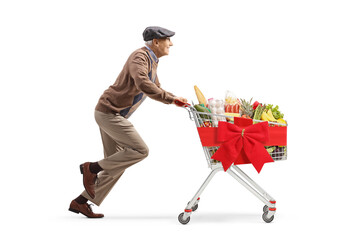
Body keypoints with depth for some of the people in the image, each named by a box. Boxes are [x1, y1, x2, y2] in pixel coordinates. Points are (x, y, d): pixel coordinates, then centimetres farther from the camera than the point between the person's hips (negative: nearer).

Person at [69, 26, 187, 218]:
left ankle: (80, 202, 12)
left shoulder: (152, 61, 16)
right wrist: (170, 99, -29)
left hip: (113, 115, 10)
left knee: (116, 164, 8)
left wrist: (176, 99, 12)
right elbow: (143, 84, -35)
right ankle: (91, 168, -6)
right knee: (140, 150, -14)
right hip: (109, 112, -10)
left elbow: (155, 89, 28)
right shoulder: (139, 57, -16)